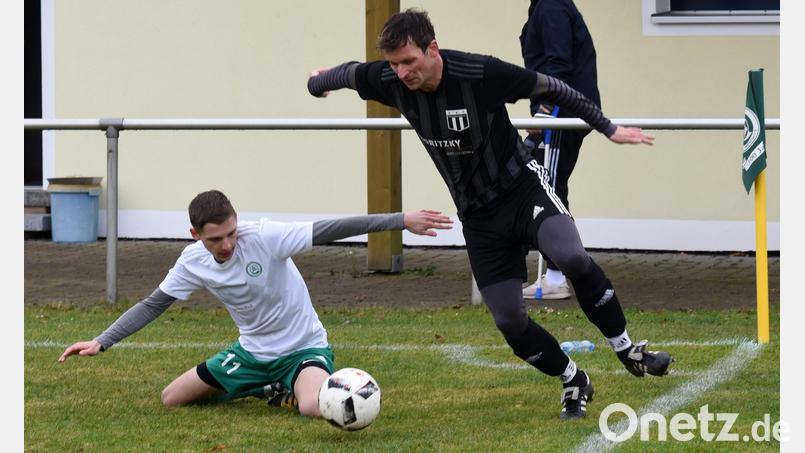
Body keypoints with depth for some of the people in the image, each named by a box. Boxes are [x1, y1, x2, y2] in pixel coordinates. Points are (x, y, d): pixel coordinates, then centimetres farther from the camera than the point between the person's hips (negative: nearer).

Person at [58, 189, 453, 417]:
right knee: (171, 400, 2)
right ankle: (266, 390, 18)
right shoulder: (193, 262, -11)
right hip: (252, 351, 5)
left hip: (303, 346, -5)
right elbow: (153, 305, 1)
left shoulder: (264, 236, -27)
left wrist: (402, 221, -37)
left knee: (312, 408, -37)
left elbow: (330, 230, -31)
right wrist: (102, 341, -7)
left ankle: (287, 391, 4)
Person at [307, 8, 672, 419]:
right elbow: (348, 73, 12)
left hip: (522, 186, -4)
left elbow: (550, 88, -10)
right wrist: (317, 82, 33)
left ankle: (627, 351, -13)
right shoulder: (389, 81, -11)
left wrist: (609, 128, -2)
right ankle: (574, 384, 19)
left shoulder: (482, 74, -23)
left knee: (572, 258, -33)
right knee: (509, 322, -5)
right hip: (478, 215, 4)